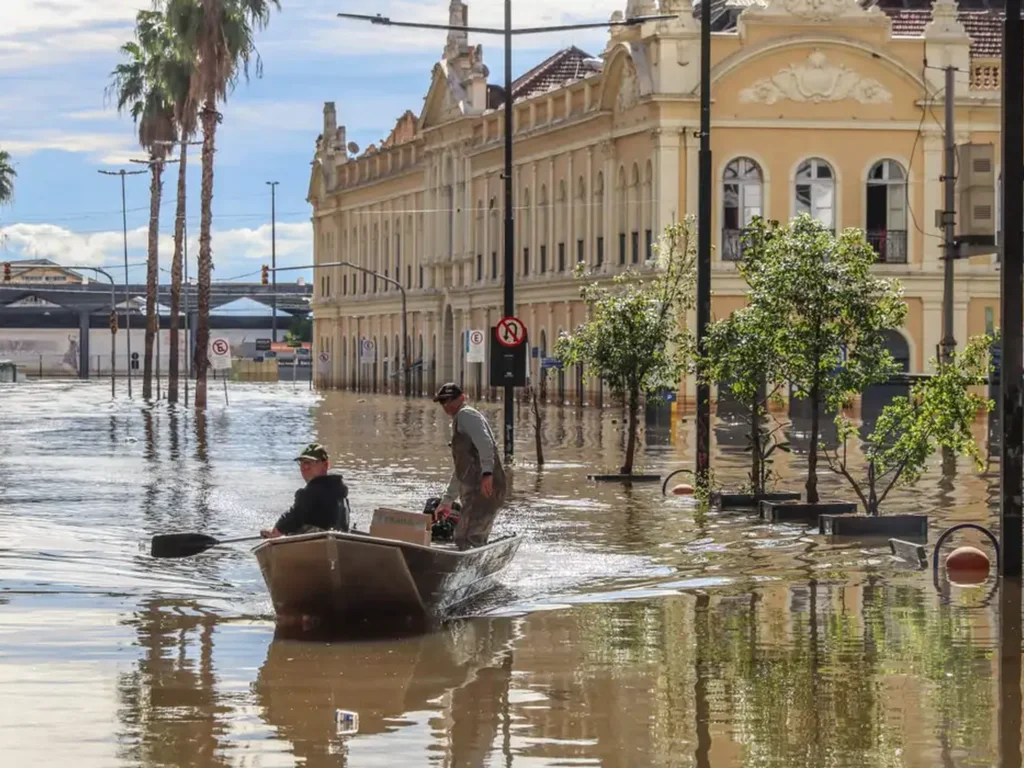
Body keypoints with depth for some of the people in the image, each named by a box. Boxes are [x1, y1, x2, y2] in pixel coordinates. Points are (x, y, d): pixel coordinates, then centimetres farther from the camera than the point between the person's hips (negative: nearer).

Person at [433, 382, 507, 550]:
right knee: (476, 541, 10)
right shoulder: (457, 423, 31)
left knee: (465, 539, -16)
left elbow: (485, 442, -19)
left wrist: (486, 472, -32)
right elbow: (460, 471, 36)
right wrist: (446, 502, 37)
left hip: (484, 489, -10)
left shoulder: (466, 415, 1)